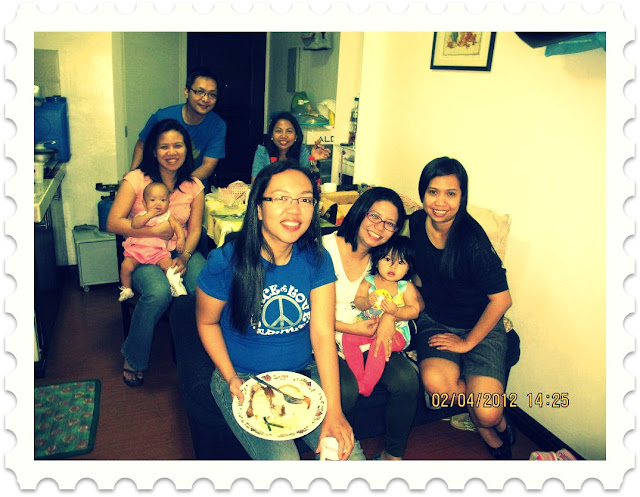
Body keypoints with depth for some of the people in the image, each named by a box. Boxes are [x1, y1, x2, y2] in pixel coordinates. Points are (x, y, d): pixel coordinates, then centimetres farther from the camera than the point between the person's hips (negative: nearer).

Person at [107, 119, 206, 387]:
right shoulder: (136, 179, -4)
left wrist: (184, 257, -16)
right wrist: (153, 230, -16)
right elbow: (113, 223, -9)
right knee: (159, 292, -34)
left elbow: (195, 229, 2)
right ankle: (134, 358, -5)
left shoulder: (194, 186, 6)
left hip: (181, 252, 3)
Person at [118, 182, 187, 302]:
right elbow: (134, 224, -13)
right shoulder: (142, 215, 6)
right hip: (136, 248, 0)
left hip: (158, 250, 0)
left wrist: (181, 238, -18)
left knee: (167, 263, -26)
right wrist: (149, 214, -18)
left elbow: (177, 226, 1)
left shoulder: (168, 216, 10)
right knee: (126, 266, -17)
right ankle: (126, 290, 5)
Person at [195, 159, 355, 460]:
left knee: (345, 452, -12)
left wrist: (334, 412, -19)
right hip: (242, 378, -2)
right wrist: (231, 379, -13)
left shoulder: (317, 260, -8)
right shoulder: (226, 262, -17)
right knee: (282, 459, -21)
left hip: (304, 374, 3)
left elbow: (323, 334, -12)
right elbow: (207, 323, -1)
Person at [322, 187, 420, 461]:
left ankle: (393, 454, 6)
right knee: (347, 388, -30)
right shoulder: (324, 249, -11)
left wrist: (391, 315, -15)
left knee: (407, 379, -19)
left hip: (369, 336, 4)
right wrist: (352, 328, -15)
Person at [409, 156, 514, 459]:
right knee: (435, 381, -27)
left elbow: (501, 300, -16)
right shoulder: (415, 224, -8)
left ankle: (497, 425, 21)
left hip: (480, 327, -3)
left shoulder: (472, 239, -22)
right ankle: (493, 436, 6)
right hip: (434, 320, 4)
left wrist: (467, 342, -10)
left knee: (487, 414, -21)